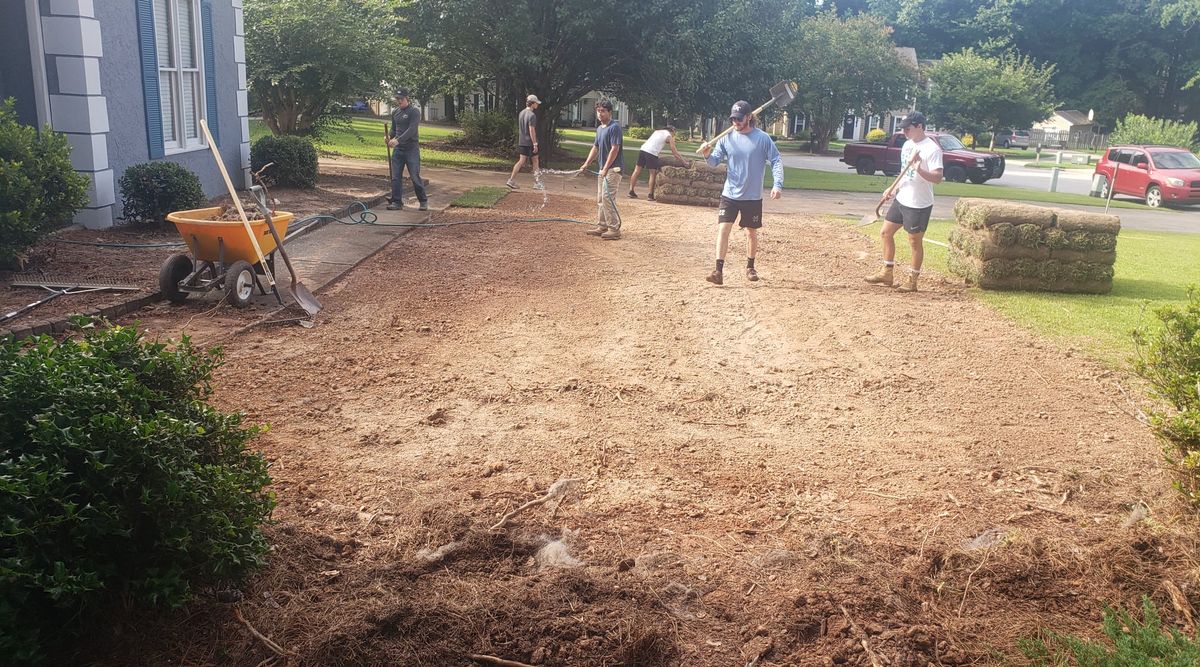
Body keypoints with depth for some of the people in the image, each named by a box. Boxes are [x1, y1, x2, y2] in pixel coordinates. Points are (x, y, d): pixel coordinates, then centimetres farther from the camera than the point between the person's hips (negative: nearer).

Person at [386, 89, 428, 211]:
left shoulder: (414, 112, -7)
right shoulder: (395, 112, 13)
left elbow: (411, 130, -18)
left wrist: (398, 140, -28)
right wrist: (389, 136, -2)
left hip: (411, 149, -6)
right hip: (397, 149, 6)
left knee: (415, 177, -3)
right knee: (396, 177, 2)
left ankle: (423, 201, 10)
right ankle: (397, 202, 8)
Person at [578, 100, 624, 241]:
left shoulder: (614, 127, -14)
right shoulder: (599, 128, 14)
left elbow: (615, 149, -20)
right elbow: (595, 147, 20)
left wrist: (605, 168, -22)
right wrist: (586, 164, 9)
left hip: (613, 168, -10)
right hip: (603, 169, 10)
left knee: (607, 198, -13)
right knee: (600, 199, 12)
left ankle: (614, 229, -9)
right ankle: (602, 227, 19)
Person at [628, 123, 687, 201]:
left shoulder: (657, 131, 25)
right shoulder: (669, 136, 9)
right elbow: (675, 153, 8)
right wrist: (684, 162, 14)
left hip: (643, 149, 6)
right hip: (651, 153, -6)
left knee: (637, 171, 9)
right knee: (653, 174, 4)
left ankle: (631, 191, 10)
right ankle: (650, 195, 4)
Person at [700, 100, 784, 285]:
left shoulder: (763, 138, -7)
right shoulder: (727, 138, -1)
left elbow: (776, 160, -6)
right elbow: (715, 161, 0)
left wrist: (778, 184, -18)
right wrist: (708, 155, -23)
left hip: (753, 197, -1)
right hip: (730, 194, 1)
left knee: (752, 232, 13)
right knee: (723, 229, -11)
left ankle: (750, 267, 34)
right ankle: (719, 271, -12)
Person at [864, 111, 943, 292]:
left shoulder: (932, 149, -18)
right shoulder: (908, 144, 9)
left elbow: (938, 177, -26)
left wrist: (920, 170, -41)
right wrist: (894, 188, 11)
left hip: (919, 204, -9)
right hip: (901, 199, 9)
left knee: (915, 241, 2)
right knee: (886, 232, 12)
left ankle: (912, 280, 15)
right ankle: (887, 273, 24)